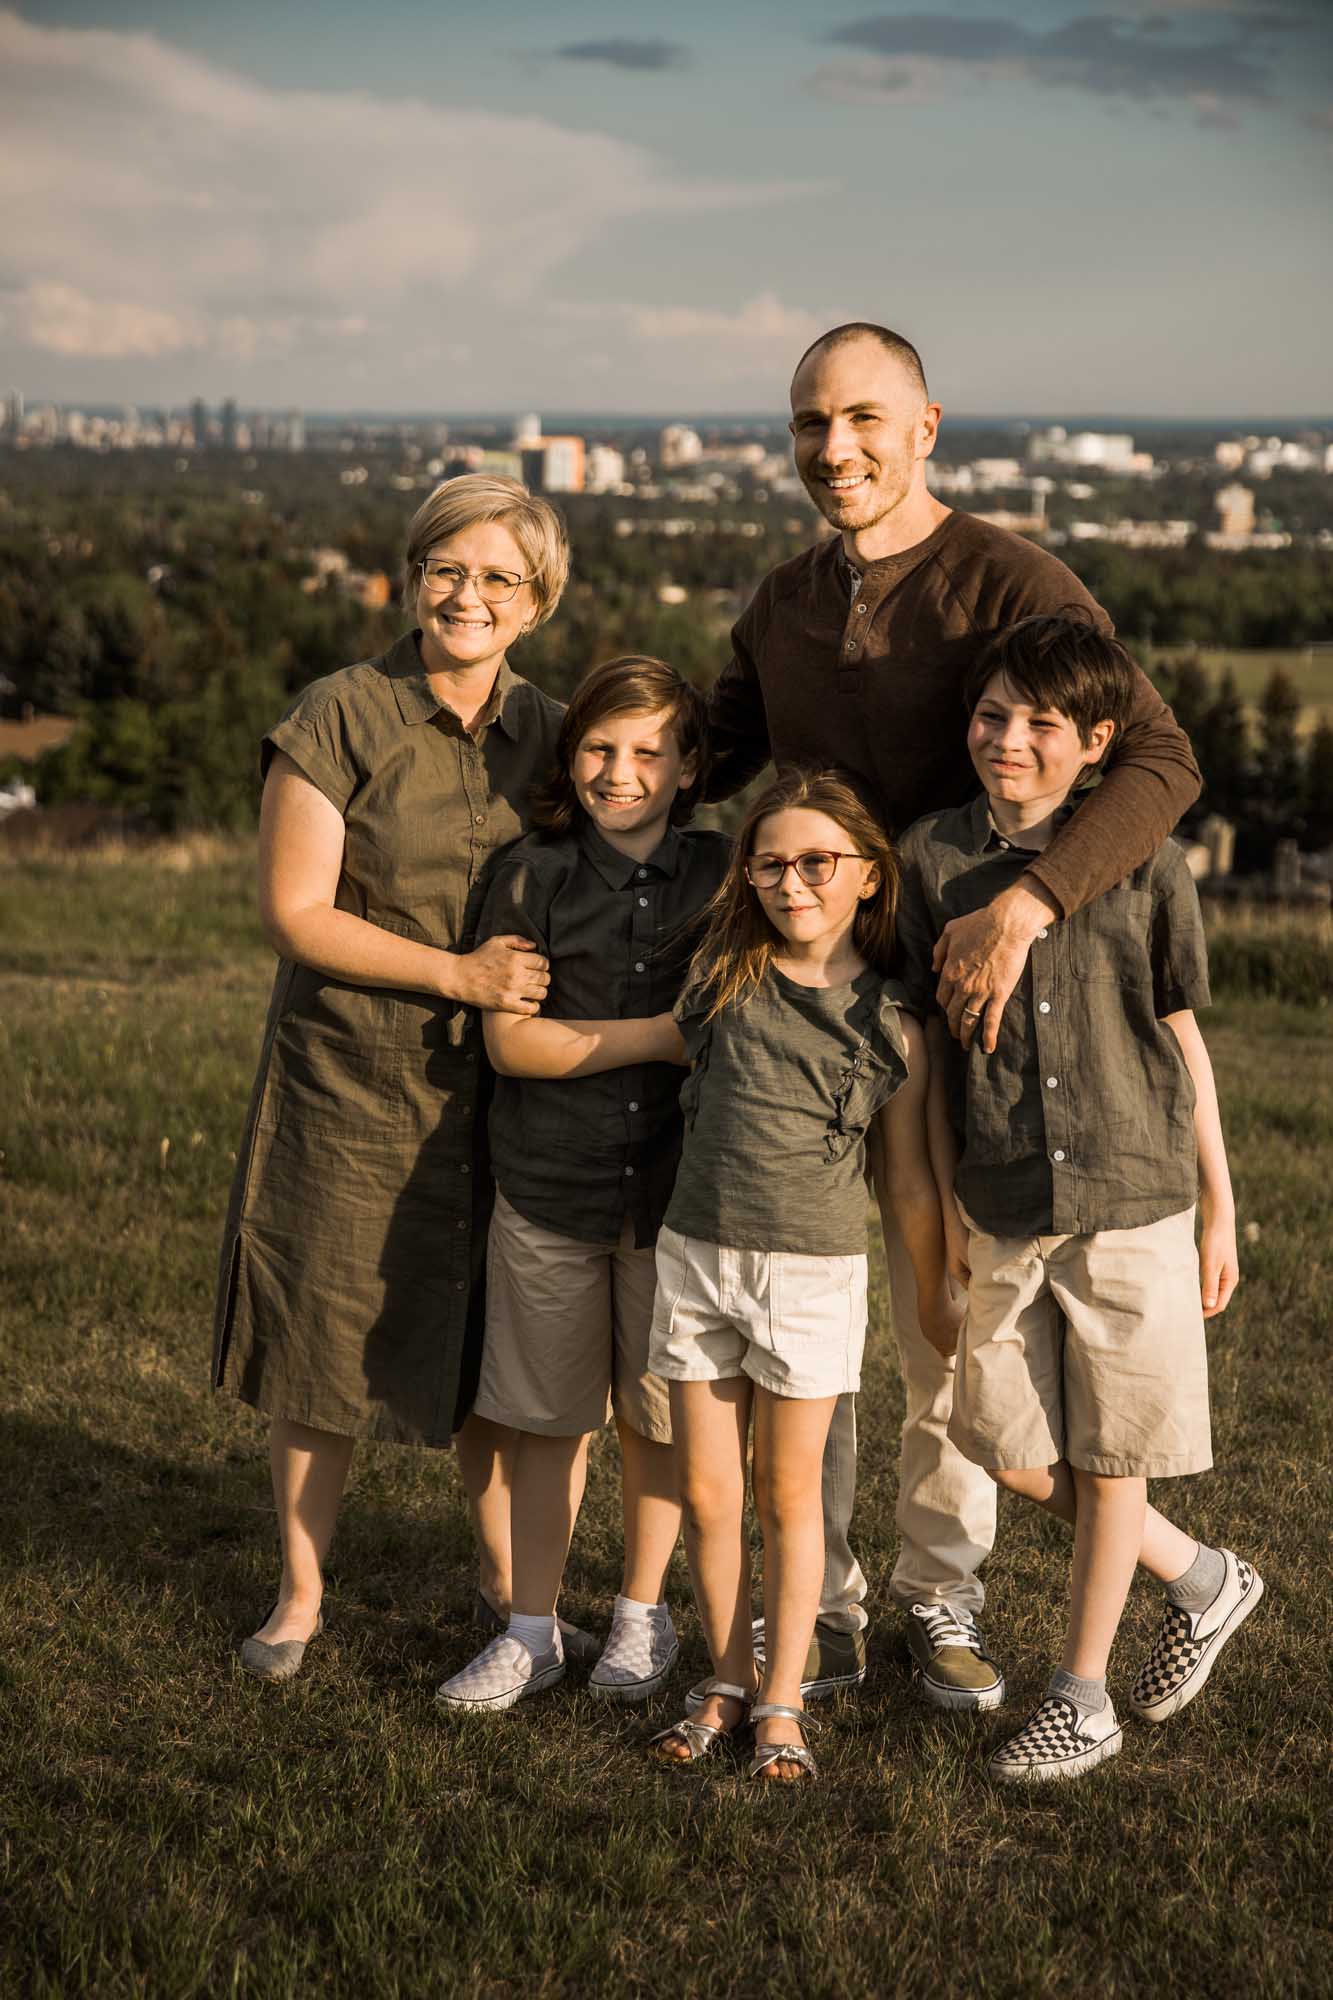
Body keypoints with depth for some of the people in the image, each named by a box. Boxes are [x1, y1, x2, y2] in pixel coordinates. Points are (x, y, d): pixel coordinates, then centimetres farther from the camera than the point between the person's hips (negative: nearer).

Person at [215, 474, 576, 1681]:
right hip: (350, 1083, -3)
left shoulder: (548, 733, 4)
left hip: (496, 1088, 3)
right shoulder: (341, 720, -10)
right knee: (323, 1339, 6)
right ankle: (302, 1592, 24)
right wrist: (457, 973, -20)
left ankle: (511, 1585, 29)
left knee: (491, 1351, 11)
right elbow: (297, 912, -13)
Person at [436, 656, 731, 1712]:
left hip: (679, 1188, 0)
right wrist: (661, 1036, -14)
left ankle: (645, 1613, 27)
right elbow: (511, 1037, -8)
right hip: (550, 1188, 0)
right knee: (552, 1417, 8)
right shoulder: (535, 875, -1)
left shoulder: (724, 874, 2)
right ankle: (533, 1630, 20)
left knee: (660, 1414, 9)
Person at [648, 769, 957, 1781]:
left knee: (790, 1496, 7)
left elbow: (912, 1179, 2)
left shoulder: (891, 1024, -6)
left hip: (814, 1273, -2)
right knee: (708, 1495, 7)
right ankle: (727, 1681, 24)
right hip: (697, 1255, 3)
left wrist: (936, 1295, 8)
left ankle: (783, 1700, 19)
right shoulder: (723, 975, 0)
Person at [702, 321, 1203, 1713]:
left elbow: (1159, 761, -24)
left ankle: (938, 1599, 27)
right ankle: (819, 1612, 21)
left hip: (954, 1011, -4)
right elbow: (702, 765, 21)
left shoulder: (1007, 583, -12)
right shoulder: (782, 606, 8)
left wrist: (1025, 905, -36)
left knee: (951, 1337, 7)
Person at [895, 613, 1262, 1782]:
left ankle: (1081, 1699, 22)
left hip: (1132, 1203, -2)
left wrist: (1220, 1210, 6)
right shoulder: (933, 857, 0)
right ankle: (1205, 1582, 32)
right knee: (1013, 1452, 8)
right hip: (1002, 1212, 3)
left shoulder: (1143, 862, -5)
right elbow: (921, 1041, 5)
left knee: (1108, 1456, 6)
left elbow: (1183, 1039, 3)